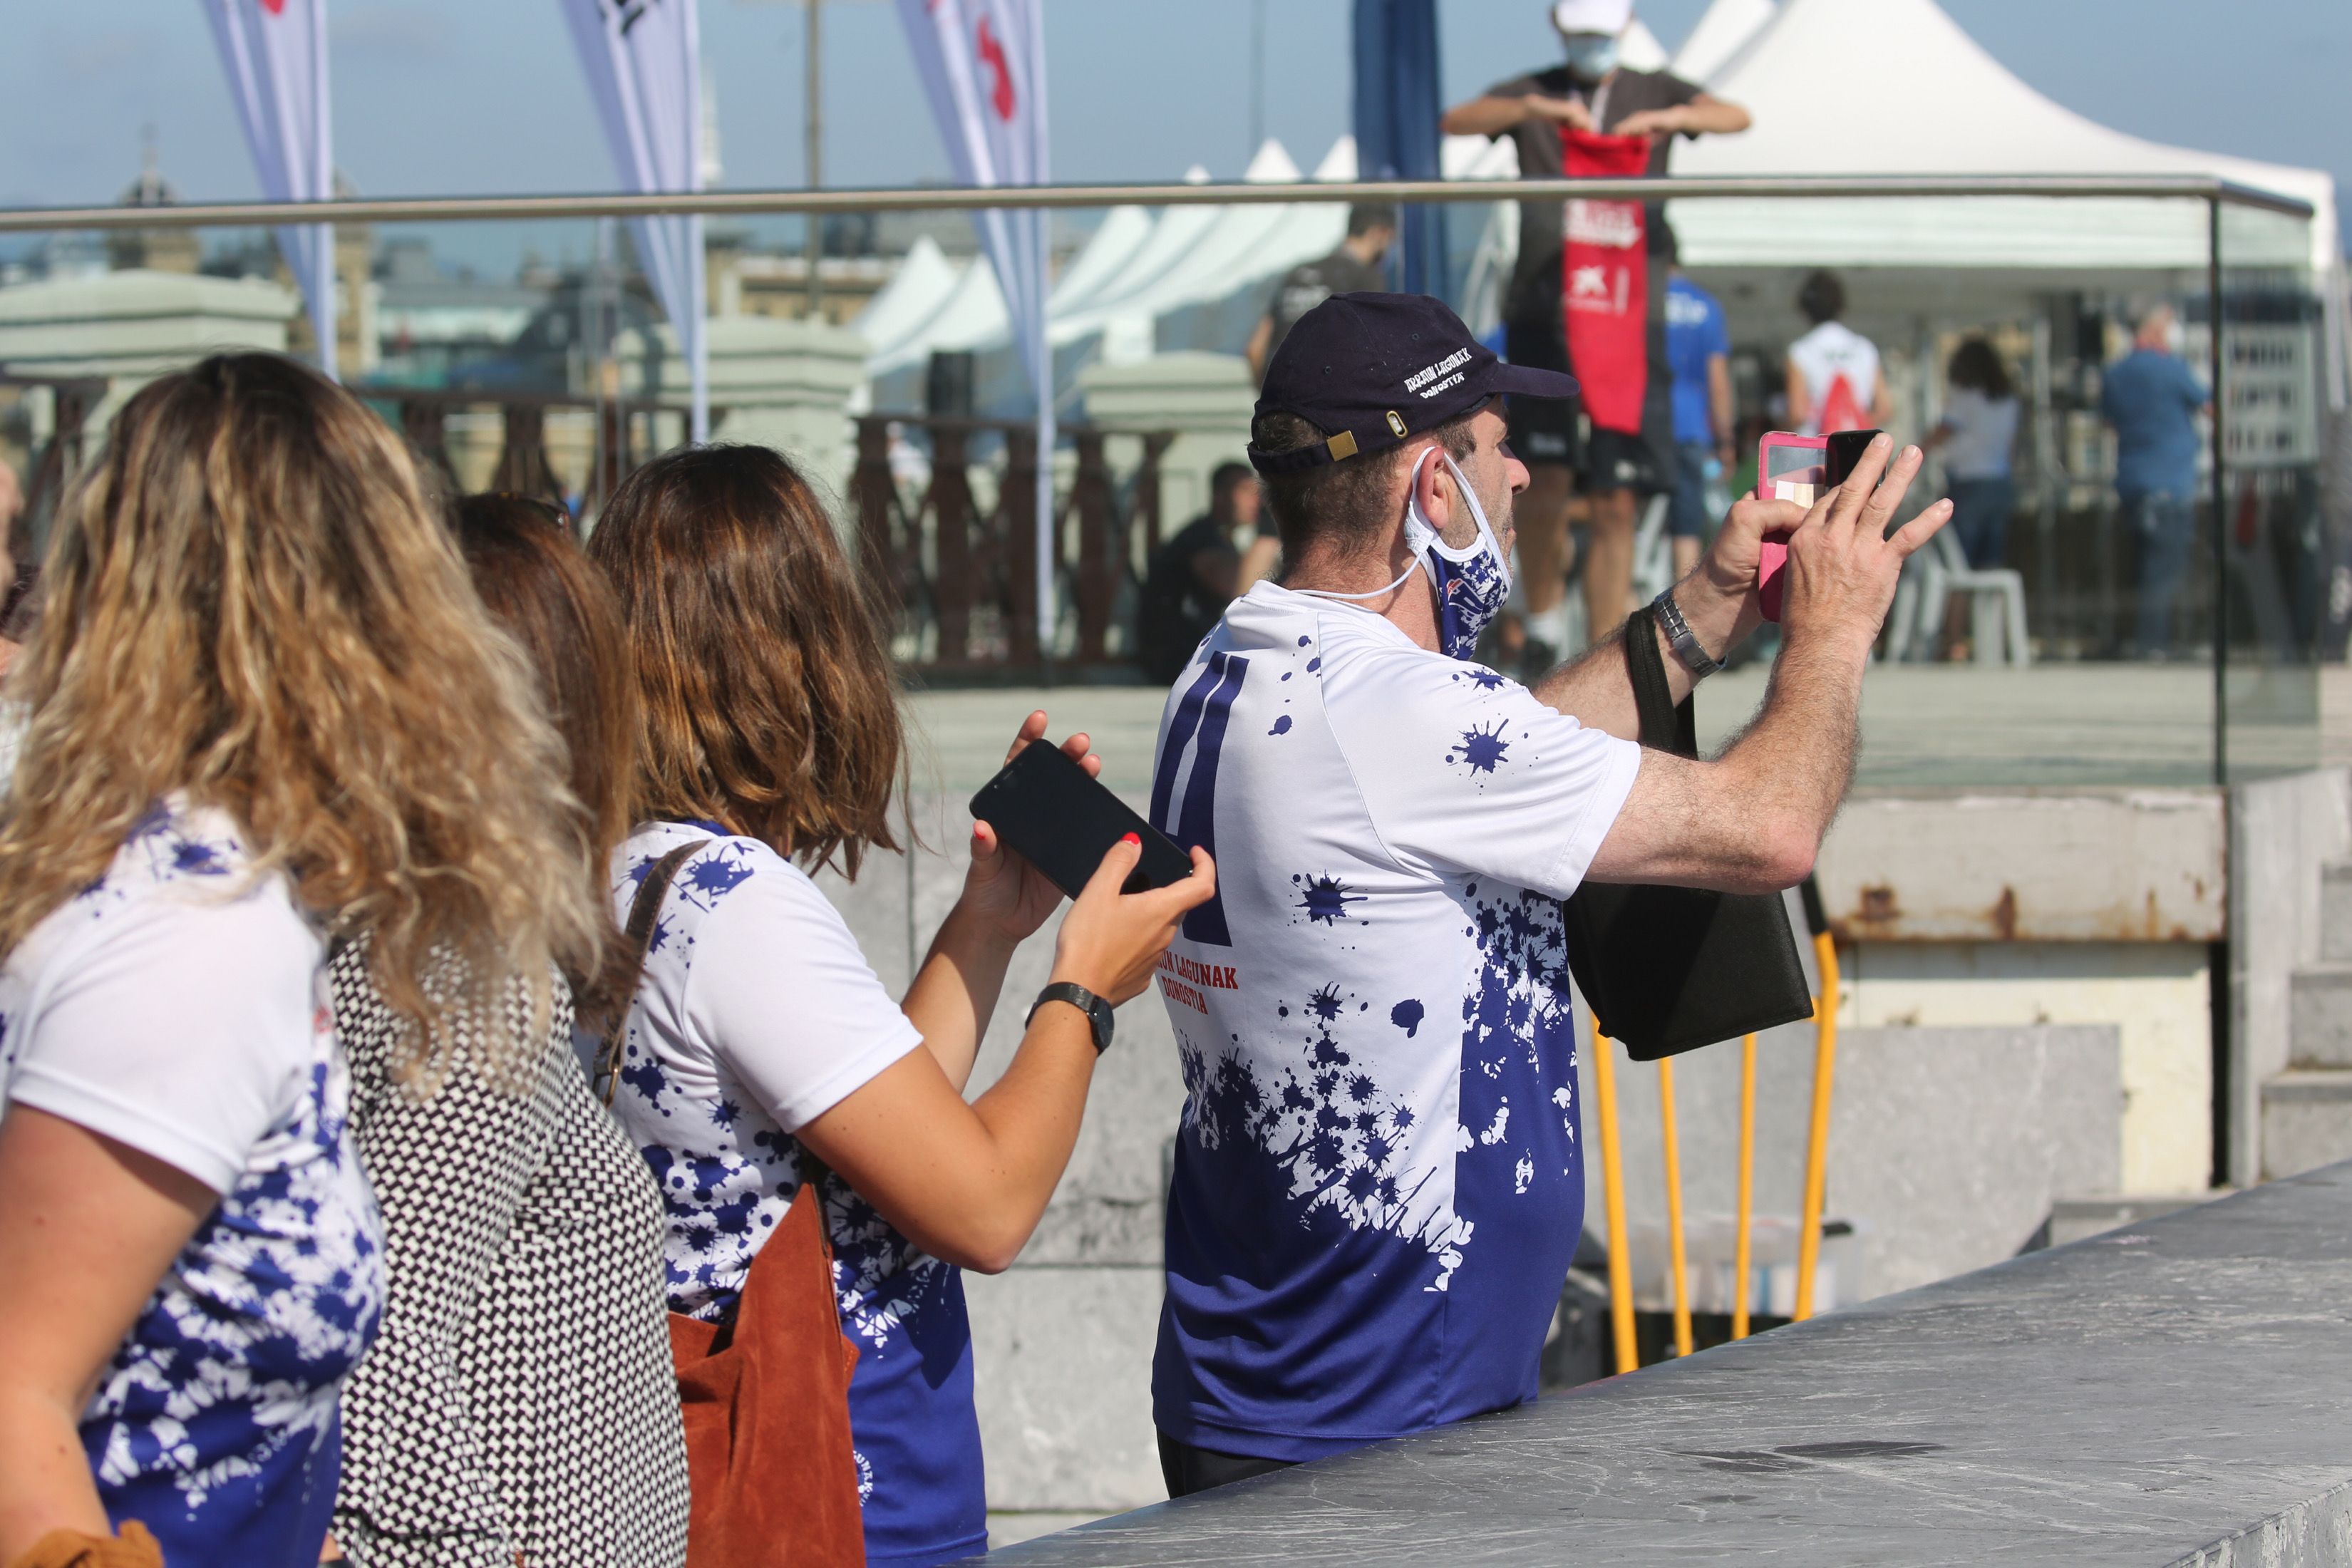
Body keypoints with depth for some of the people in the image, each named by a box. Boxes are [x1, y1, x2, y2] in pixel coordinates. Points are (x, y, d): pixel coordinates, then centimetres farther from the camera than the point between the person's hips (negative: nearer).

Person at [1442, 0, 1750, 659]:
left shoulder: (1655, 91, 12)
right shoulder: (1534, 93, 11)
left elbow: (1736, 117, -5)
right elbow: (1457, 121, -7)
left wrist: (1670, 118, -25)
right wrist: (1532, 109, -24)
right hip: (1542, 311, -1)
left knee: (1616, 504, -2)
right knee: (1546, 481, -12)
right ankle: (1543, 610, 13)